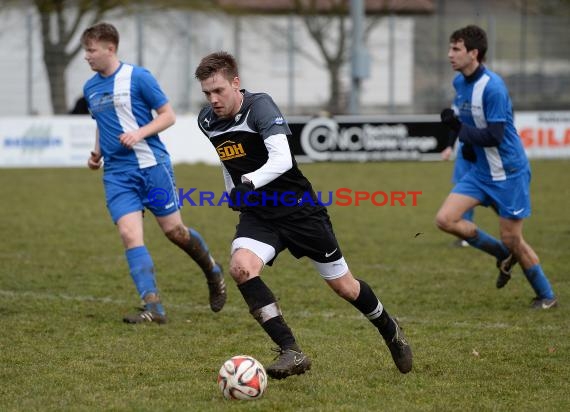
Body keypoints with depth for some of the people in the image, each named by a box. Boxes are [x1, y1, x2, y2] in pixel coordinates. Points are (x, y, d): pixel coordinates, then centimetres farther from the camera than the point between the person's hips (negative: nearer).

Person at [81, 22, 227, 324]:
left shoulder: (138, 77, -8)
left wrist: (139, 133, -20)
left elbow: (168, 115, -5)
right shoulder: (90, 88, 12)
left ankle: (212, 271, 31)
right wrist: (97, 154, 10)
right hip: (116, 173, 5)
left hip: (152, 165, -4)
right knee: (130, 235, -12)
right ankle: (153, 307, -15)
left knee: (173, 230, 2)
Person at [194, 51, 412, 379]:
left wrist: (249, 183, -45)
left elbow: (282, 159, -32)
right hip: (257, 215, 5)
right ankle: (292, 352, -24)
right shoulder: (207, 121, 0)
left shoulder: (259, 106, -20)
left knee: (343, 285, 6)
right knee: (240, 267, -27)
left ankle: (389, 330, 38)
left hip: (298, 208, -4)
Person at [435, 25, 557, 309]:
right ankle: (503, 254, 12)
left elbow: (494, 137, -25)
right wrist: (454, 122, 4)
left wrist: (459, 128, -24)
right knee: (445, 219, -7)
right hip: (480, 170, 8)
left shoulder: (492, 87, -23)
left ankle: (546, 295, 20)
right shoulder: (459, 82, 3)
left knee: (511, 239, -2)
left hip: (508, 172, -8)